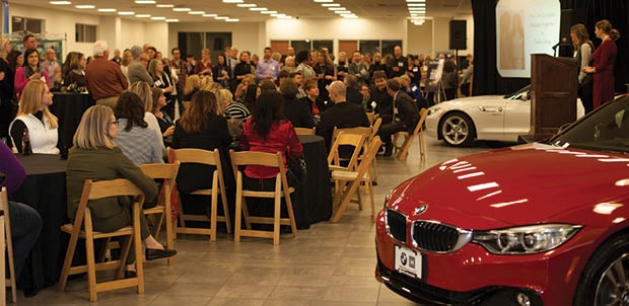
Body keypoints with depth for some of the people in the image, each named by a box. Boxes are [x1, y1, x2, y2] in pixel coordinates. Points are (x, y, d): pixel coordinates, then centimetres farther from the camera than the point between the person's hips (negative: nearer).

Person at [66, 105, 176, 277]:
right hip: (107, 221, -5)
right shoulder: (113, 155, -15)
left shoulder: (74, 153, 2)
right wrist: (146, 199, 6)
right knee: (132, 205, 25)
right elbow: (150, 188, -16)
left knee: (127, 202, 27)